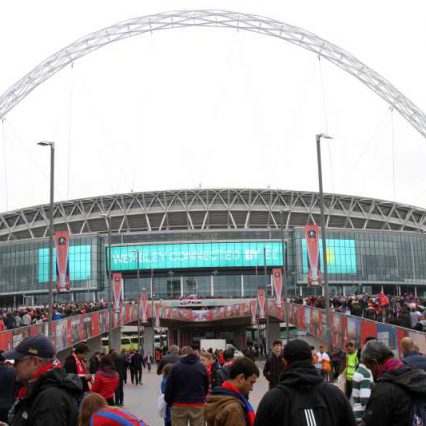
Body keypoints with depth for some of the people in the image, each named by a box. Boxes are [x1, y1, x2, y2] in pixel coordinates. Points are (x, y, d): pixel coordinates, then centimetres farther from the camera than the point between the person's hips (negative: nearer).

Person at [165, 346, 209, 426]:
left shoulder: (175, 366, -4)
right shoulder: (201, 366, 4)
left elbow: (169, 387, -3)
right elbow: (206, 386, 10)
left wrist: (169, 402, 9)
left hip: (179, 405, -1)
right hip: (198, 405, 2)